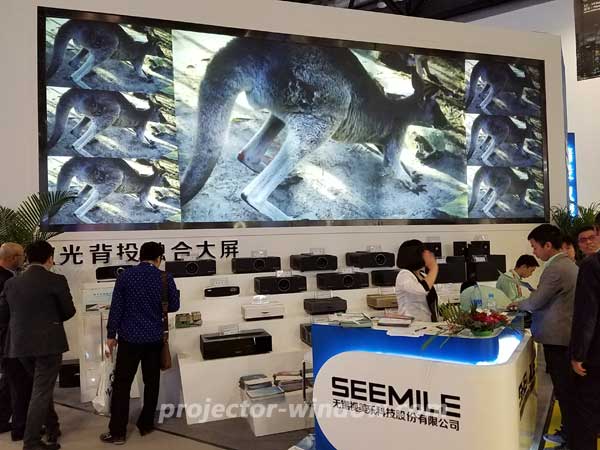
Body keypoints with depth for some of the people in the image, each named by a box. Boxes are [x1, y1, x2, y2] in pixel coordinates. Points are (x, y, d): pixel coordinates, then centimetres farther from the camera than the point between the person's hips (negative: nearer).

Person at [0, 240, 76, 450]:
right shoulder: (56, 281, -12)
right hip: (48, 343, -5)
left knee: (42, 387, 22)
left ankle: (52, 429, 35)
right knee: (41, 391, 5)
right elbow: (69, 311, -5)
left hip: (21, 344, 6)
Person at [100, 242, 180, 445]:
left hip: (129, 337, -1)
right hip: (154, 338, 1)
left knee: (122, 384, 6)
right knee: (151, 382, 14)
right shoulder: (165, 278, -5)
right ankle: (146, 425, 23)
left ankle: (117, 432, 10)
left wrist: (111, 334, 5)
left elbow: (116, 307, -4)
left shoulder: (125, 276, -5)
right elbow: (174, 306, 5)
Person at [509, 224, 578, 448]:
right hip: (568, 333, 10)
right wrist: (526, 301, 11)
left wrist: (518, 304, -1)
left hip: (557, 336, -10)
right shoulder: (568, 264, 10)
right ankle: (573, 429, 29)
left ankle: (569, 435, 14)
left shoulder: (555, 269, -22)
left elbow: (535, 302, -18)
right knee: (567, 386, 18)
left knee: (562, 387, 2)